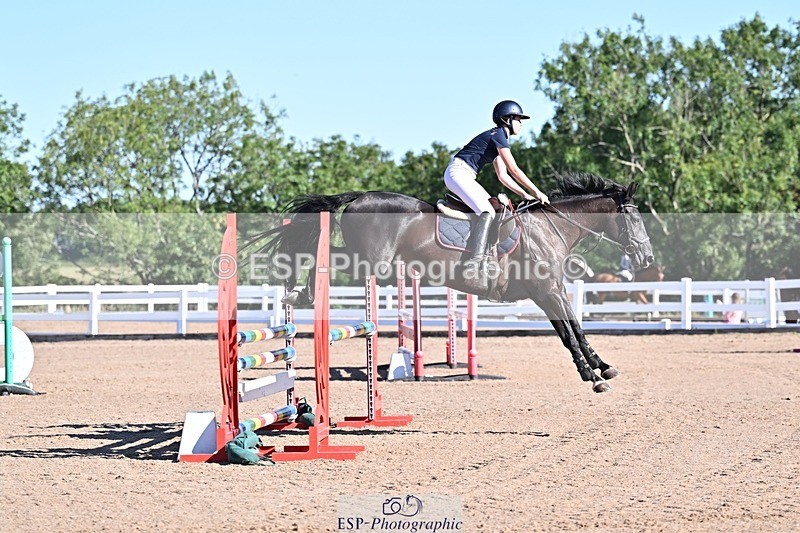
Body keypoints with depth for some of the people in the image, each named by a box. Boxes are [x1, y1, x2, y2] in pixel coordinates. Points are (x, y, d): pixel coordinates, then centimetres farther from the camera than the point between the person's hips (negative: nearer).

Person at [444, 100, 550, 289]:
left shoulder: (498, 139, 21)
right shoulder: (498, 136, -9)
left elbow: (503, 176, 22)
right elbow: (514, 170, -13)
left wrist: (524, 194, 14)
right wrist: (537, 192, -9)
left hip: (465, 177, 11)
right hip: (458, 173, -11)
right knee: (487, 212, -24)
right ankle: (473, 265, -36)